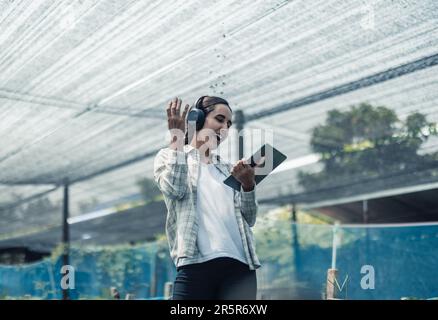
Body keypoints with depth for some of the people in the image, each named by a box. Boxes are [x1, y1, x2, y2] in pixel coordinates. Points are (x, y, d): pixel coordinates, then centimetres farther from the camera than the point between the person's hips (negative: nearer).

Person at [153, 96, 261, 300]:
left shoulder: (227, 169, 24)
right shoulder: (169, 156, 16)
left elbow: (249, 219, 16)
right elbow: (174, 189, -7)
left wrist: (248, 185, -2)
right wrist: (176, 137, 1)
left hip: (240, 267, 4)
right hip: (197, 264, -4)